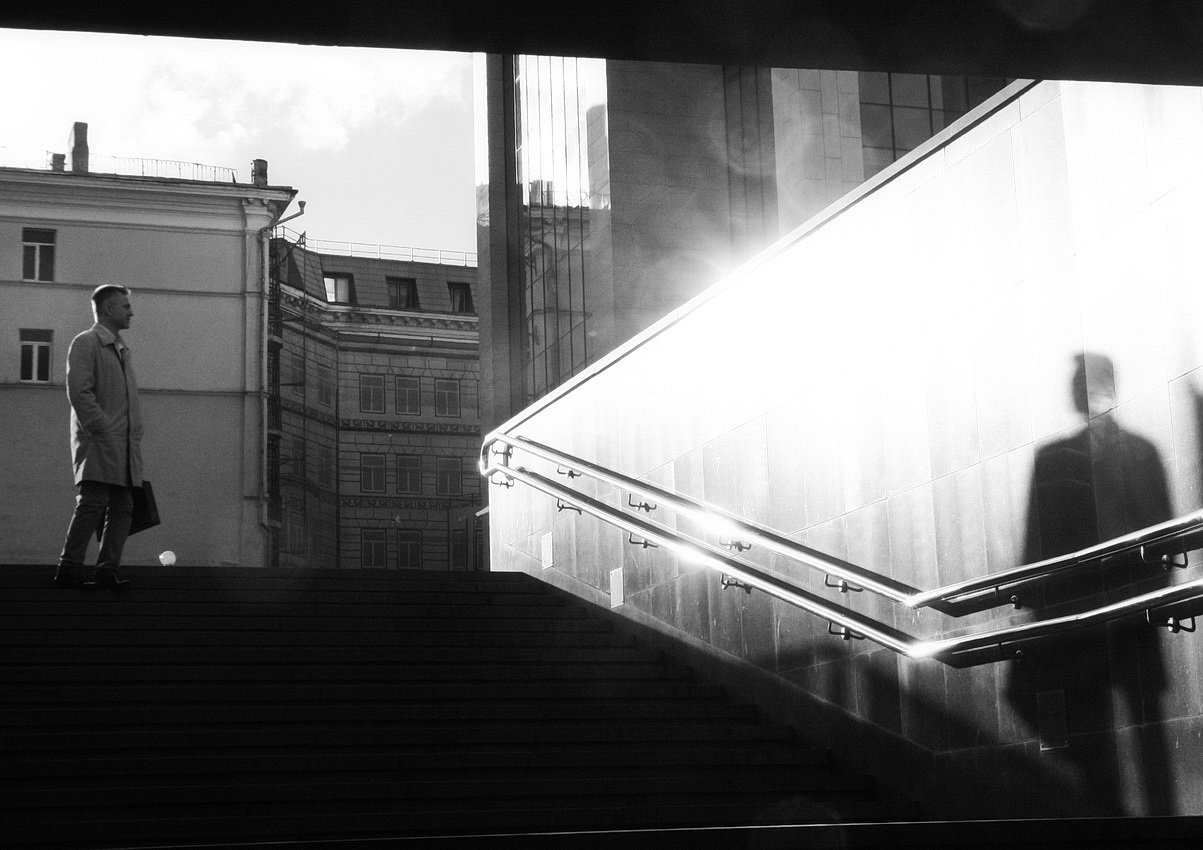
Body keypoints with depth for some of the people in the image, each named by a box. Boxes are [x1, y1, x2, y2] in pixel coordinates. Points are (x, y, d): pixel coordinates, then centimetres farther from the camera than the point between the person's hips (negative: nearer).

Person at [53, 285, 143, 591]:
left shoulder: (122, 349, 24)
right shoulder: (85, 343, -1)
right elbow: (79, 391, -12)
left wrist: (135, 438, 14)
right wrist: (102, 431, -18)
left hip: (125, 445, 8)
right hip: (98, 441, -8)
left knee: (122, 507, 2)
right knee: (93, 502, -13)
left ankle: (107, 571, 3)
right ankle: (68, 571, -10)